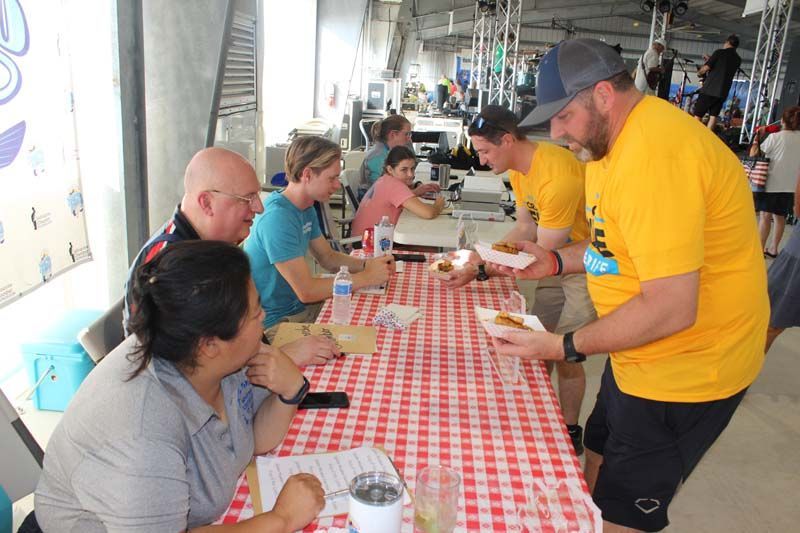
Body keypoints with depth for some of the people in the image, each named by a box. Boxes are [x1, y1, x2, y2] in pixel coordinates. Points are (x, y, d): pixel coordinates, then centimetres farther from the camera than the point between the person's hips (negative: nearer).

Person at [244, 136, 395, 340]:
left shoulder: (306, 209, 5)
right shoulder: (277, 216, -26)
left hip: (298, 306, 9)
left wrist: (368, 264, -5)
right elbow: (306, 291, -26)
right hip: (276, 322, -9)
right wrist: (367, 277, -20)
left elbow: (328, 258, 13)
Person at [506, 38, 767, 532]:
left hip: (684, 369, -10)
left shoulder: (654, 155, -30)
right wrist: (554, 262, 2)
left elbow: (671, 307, -31)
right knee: (597, 477, 23)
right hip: (637, 356, 10)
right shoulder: (612, 139, 4)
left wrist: (566, 347, -24)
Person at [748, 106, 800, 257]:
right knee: (780, 216, 12)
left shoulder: (775, 137, -11)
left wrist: (755, 141, 10)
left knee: (765, 215, -2)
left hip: (771, 182, -5)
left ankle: (760, 248, -2)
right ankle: (773, 248, 19)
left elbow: (754, 154, -7)